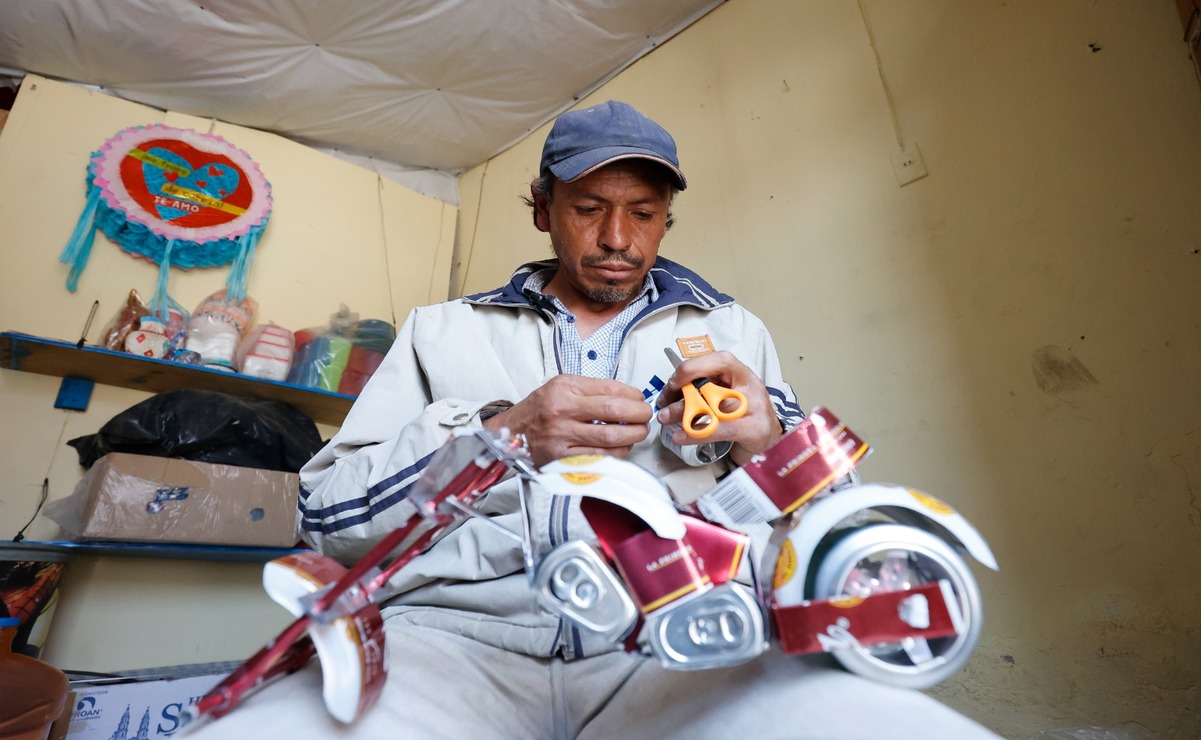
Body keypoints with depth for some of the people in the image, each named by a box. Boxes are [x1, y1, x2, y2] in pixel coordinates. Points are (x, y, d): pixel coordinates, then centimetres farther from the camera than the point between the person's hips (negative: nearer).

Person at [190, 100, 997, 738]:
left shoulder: (734, 331, 17)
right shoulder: (443, 331, 14)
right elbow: (327, 514, 7)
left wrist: (769, 440, -6)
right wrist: (498, 437, -9)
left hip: (679, 643, 2)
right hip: (461, 634, 0)